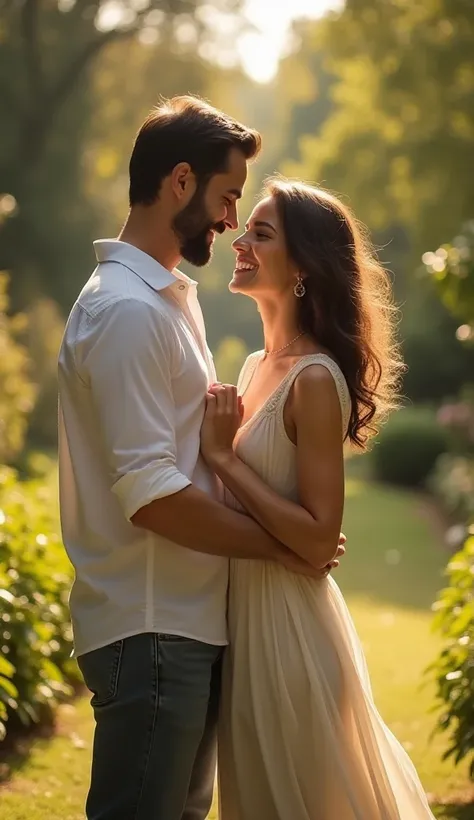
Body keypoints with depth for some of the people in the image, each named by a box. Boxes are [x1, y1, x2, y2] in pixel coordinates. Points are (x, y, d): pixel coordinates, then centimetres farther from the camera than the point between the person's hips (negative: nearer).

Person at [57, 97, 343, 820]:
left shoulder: (169, 296, 16)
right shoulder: (126, 310, -17)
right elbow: (151, 494, -22)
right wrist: (282, 546, -13)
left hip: (188, 622, 10)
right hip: (151, 629, -10)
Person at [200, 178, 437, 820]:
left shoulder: (315, 380, -18)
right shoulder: (258, 367, 7)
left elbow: (319, 539, -21)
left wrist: (223, 456, -21)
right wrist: (217, 445, 0)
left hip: (289, 627, -9)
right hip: (244, 616, 9)